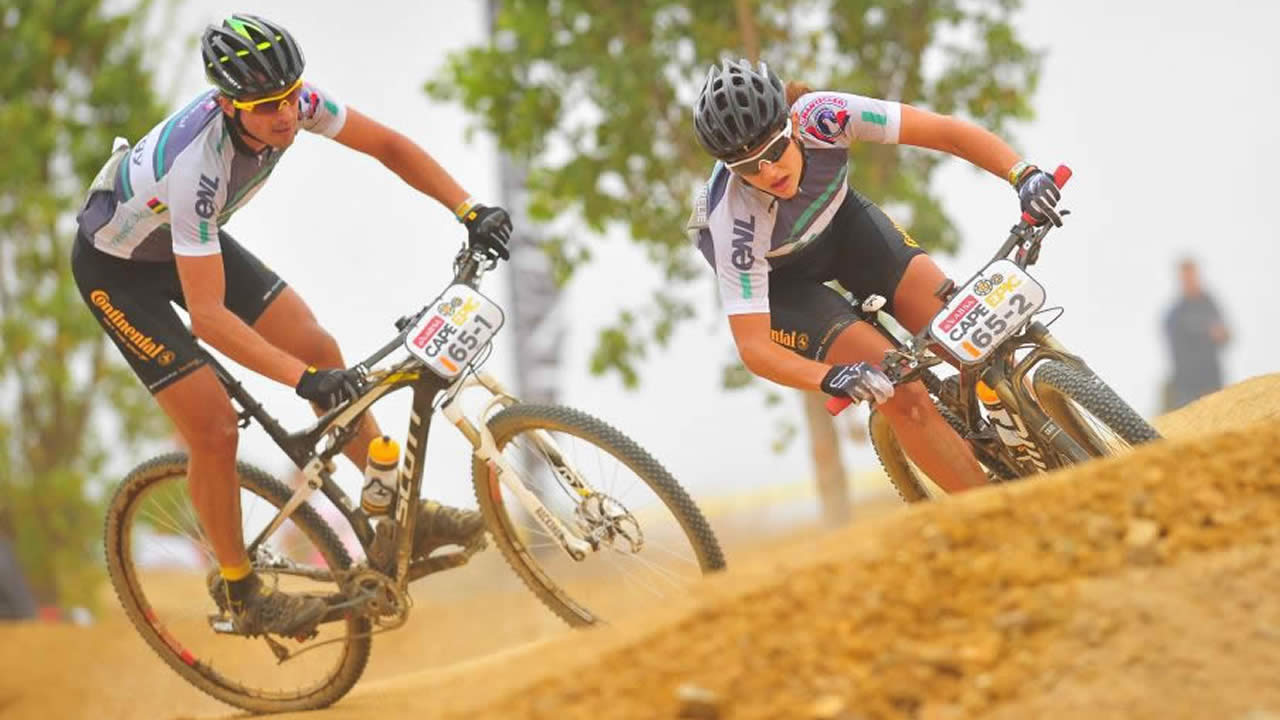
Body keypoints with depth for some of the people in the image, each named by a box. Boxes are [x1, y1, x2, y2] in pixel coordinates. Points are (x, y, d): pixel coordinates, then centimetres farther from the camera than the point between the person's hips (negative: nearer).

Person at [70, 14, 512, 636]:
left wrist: (470, 211, -19)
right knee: (214, 428, -11)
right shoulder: (195, 164, -42)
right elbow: (208, 315, -42)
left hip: (192, 238, 7)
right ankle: (240, 594, 8)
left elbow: (388, 145, -8)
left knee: (318, 349, 0)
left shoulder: (292, 100, -24)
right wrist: (302, 378, -48)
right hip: (117, 268, -7)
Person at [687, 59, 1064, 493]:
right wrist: (831, 378, -54)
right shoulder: (737, 222, -38)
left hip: (838, 221, 3)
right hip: (776, 276, -3)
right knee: (902, 391, -21)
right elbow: (753, 347, -37)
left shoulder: (820, 116, -34)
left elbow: (947, 131, -31)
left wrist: (1024, 175, -45)